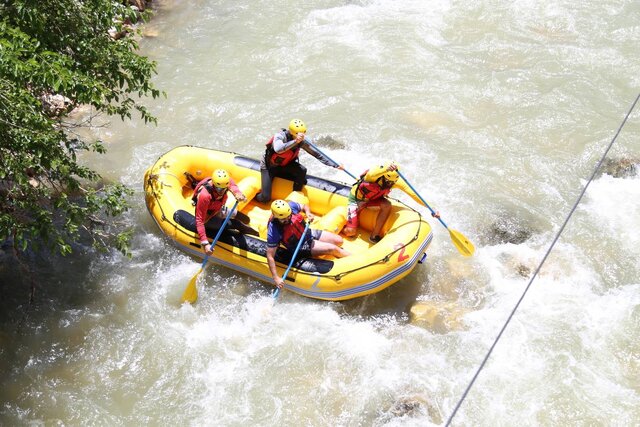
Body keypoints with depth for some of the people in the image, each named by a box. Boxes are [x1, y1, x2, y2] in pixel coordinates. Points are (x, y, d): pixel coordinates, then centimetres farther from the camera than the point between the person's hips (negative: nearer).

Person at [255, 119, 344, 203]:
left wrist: (336, 165, -18)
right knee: (265, 198, -14)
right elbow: (278, 149, -53)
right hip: (269, 167, -4)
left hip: (284, 165, 4)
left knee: (302, 170, -26)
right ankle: (254, 196, 22)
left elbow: (317, 154, -12)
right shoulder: (280, 136, -32)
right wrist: (295, 141, -62)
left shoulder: (302, 141, -18)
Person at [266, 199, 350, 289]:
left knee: (339, 241, -1)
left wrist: (308, 212, -19)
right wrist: (276, 278, -32)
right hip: (300, 247, -6)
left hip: (308, 232, 6)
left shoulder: (291, 206, -20)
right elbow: (270, 256, -27)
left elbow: (304, 206, 4)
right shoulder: (273, 231, -32)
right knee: (333, 249, -15)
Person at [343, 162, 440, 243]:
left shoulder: (395, 180, -23)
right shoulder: (376, 173, -37)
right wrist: (385, 169, -82)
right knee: (350, 232, -14)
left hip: (371, 198, 5)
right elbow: (370, 175, -63)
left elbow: (413, 194, -22)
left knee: (387, 205, -28)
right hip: (356, 198, -4)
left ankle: (374, 236, -11)